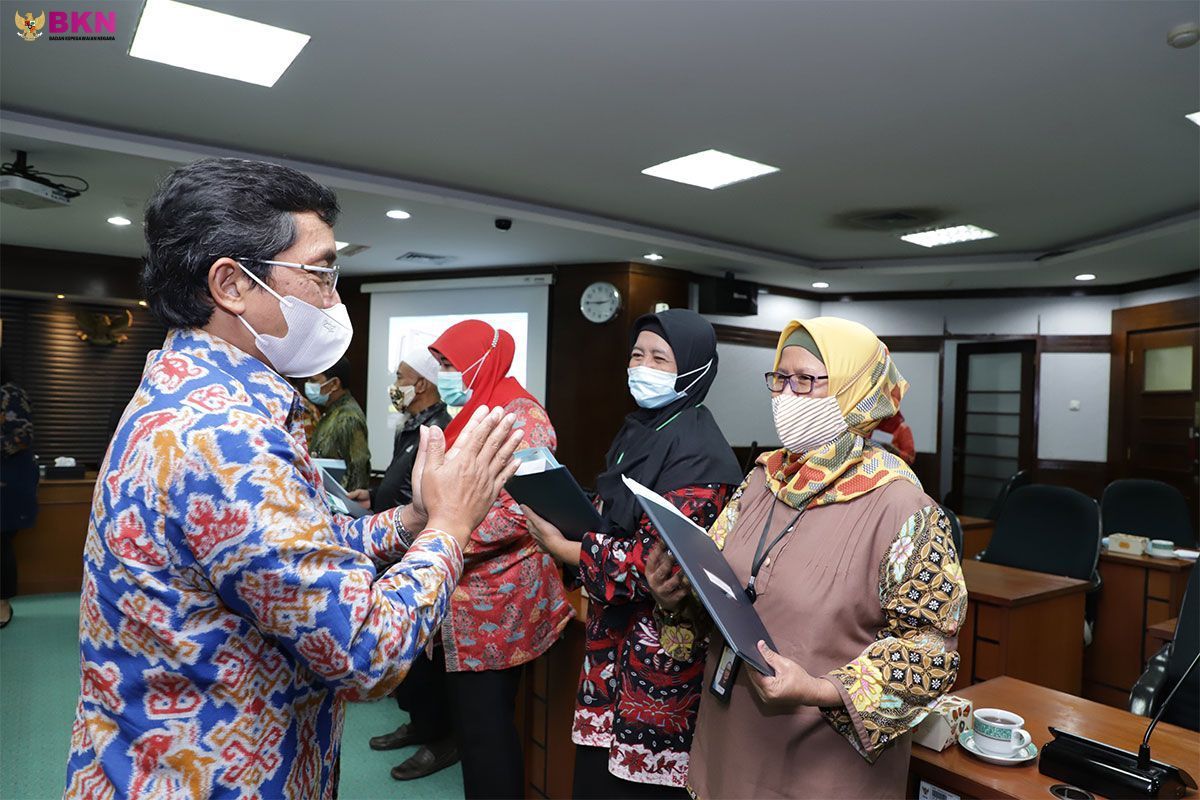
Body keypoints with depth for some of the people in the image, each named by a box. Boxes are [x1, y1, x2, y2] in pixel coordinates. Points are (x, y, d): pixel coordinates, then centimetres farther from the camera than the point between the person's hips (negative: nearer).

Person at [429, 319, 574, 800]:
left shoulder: (520, 416, -14)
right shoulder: (476, 414, 14)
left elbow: (522, 512, -24)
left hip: (495, 600, -9)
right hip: (470, 598, 9)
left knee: (484, 725, 1)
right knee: (473, 719, 17)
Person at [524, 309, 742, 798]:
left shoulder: (699, 456, -18)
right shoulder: (638, 432, 9)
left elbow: (652, 563, -23)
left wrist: (558, 546, -14)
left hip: (660, 653, -8)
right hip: (613, 641, 8)